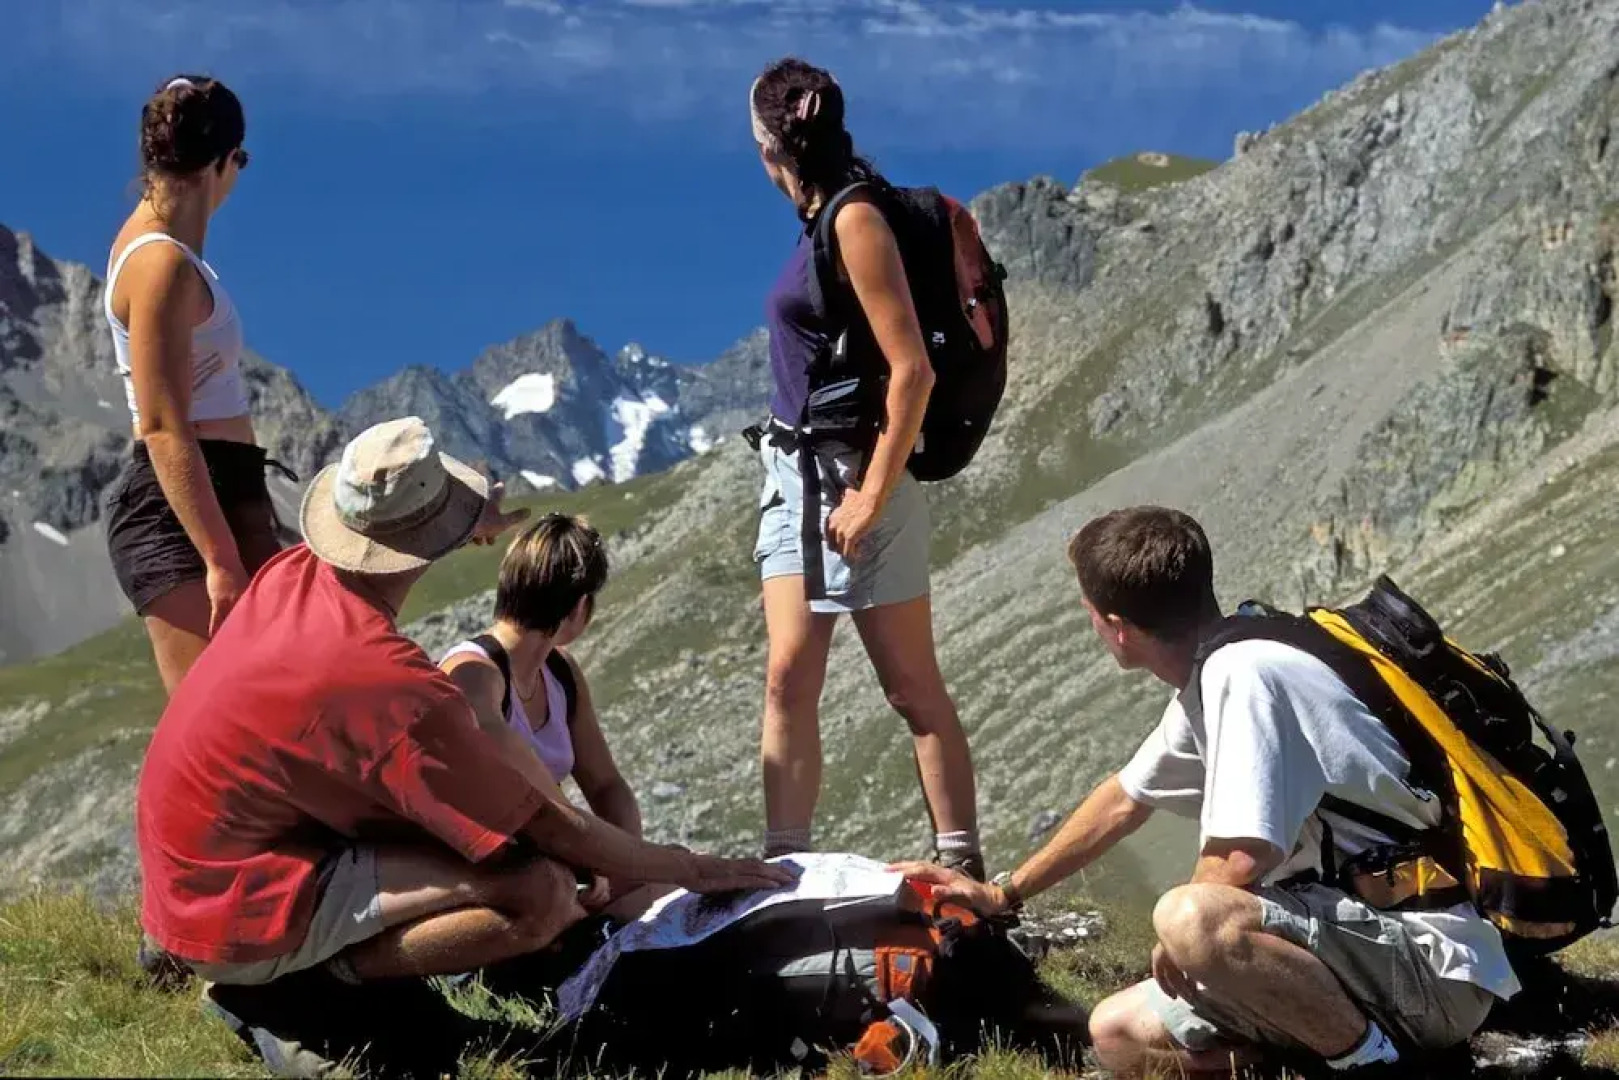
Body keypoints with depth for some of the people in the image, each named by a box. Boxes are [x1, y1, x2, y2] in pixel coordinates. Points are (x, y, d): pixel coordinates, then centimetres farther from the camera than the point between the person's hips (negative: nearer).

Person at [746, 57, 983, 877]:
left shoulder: (856, 220, -14)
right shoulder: (818, 220, 11)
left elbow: (912, 371, -18)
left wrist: (872, 496, -18)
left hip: (854, 471, -8)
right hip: (796, 469, 8)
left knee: (911, 686, -1)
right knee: (789, 678, 3)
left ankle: (963, 868, 7)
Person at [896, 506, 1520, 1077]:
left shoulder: (1242, 674, -19)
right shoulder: (1212, 679, 12)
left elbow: (1241, 860, -26)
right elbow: (1125, 799, 28)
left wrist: (1177, 939, -4)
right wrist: (1002, 895, 38)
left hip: (1437, 967, -10)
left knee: (1191, 918, -34)